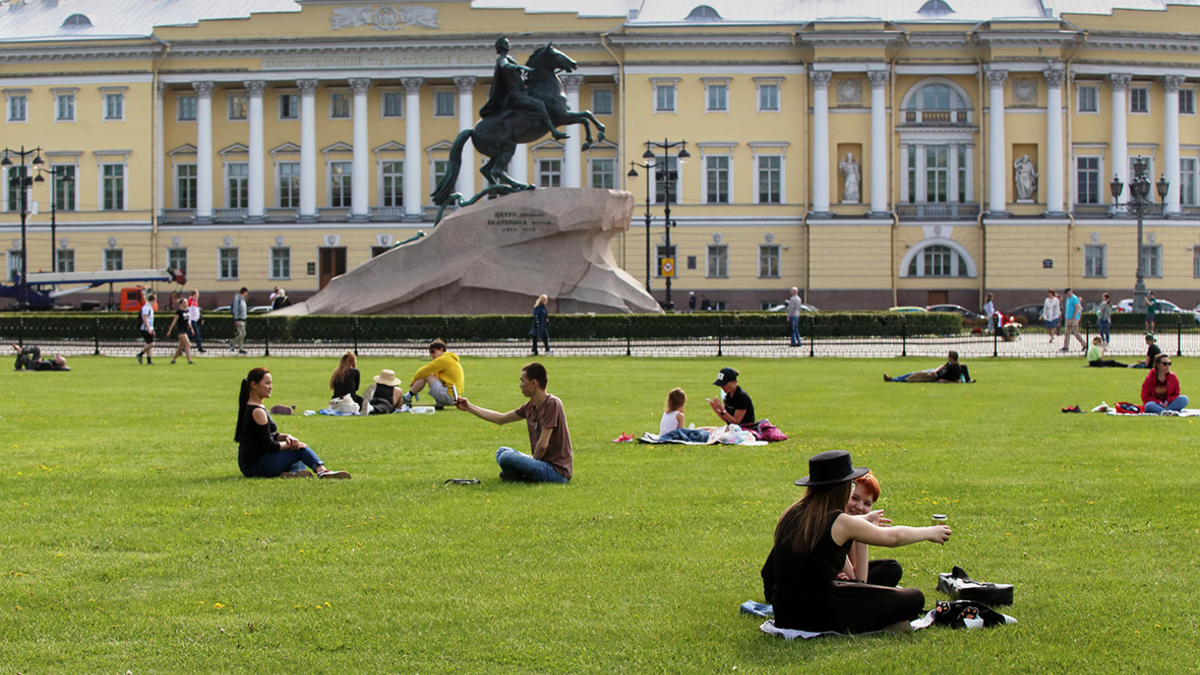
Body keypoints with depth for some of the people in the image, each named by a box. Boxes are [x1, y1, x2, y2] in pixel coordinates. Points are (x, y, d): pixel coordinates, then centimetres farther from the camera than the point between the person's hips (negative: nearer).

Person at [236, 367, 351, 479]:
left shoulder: (250, 407, 15)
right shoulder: (257, 412, -18)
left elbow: (270, 436, 19)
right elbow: (270, 446, -19)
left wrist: (285, 437, -2)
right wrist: (290, 444, -3)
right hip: (256, 465, -10)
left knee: (300, 462, 23)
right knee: (301, 449, -5)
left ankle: (291, 473, -10)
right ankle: (321, 471, -27)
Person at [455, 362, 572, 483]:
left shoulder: (552, 404, -18)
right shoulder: (531, 406, 8)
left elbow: (543, 444, -22)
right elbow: (501, 418, 18)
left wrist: (533, 462, -5)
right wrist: (469, 407, 19)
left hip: (557, 471, -10)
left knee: (507, 457, -24)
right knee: (502, 452, 22)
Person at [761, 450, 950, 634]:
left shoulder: (791, 514, 6)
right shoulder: (840, 522, -12)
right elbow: (893, 537, 3)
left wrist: (864, 520, 47)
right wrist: (930, 533, 21)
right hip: (819, 614, -8)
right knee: (913, 599, -2)